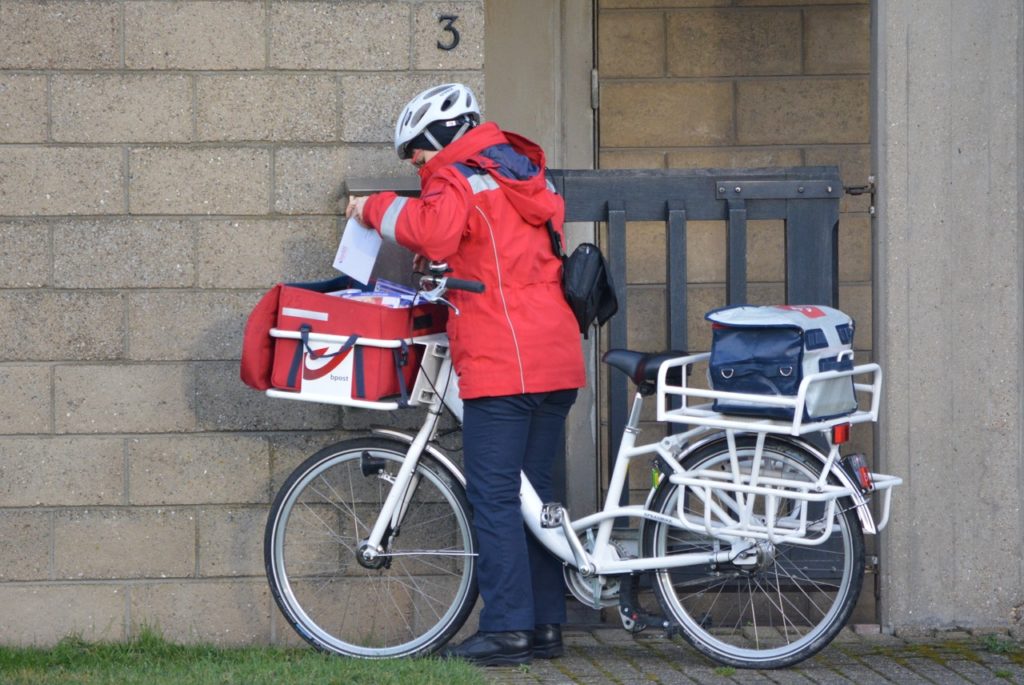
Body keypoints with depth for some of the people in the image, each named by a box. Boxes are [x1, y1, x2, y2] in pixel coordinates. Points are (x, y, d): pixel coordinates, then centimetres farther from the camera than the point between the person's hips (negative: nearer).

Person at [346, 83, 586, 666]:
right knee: (534, 494, 13)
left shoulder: (457, 180, -6)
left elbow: (431, 229, -25)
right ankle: (546, 624, 14)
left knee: (495, 498, -5)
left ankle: (507, 629, -8)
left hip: (501, 366, -8)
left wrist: (375, 208, -10)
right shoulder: (527, 176, 21)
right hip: (558, 361, 8)